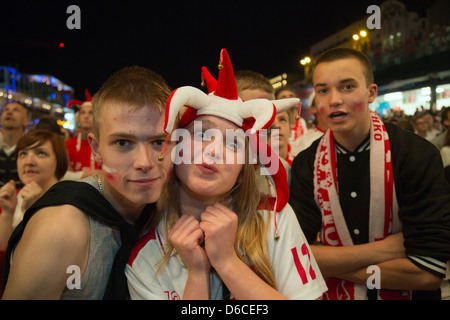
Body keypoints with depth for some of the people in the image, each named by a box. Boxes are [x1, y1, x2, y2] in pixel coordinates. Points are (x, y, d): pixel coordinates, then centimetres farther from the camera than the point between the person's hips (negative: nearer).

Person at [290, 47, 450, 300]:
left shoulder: (419, 156, -11)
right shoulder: (306, 165, -4)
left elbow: (430, 271, -16)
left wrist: (333, 264, -13)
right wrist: (382, 249, -16)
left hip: (407, 293, -2)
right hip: (333, 295, 2)